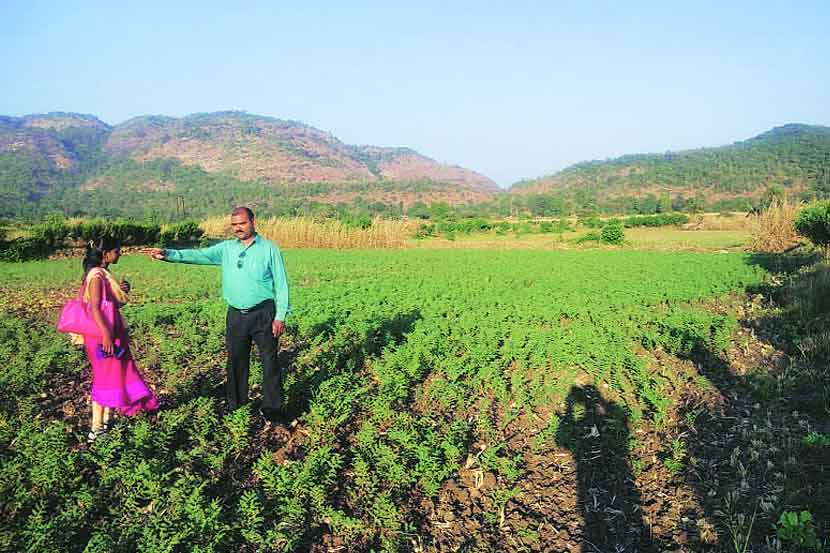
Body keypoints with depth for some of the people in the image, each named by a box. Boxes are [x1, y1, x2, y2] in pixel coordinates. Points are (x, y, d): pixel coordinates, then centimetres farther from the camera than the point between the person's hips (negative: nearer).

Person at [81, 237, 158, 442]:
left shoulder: (104, 274, 12)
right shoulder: (96, 275, -16)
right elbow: (94, 308, -23)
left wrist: (122, 291, 1)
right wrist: (106, 334, -28)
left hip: (112, 332, 9)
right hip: (102, 335, -9)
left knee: (116, 375, 14)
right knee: (105, 378, -2)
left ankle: (107, 420, 23)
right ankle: (96, 429, 6)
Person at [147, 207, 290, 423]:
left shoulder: (269, 249, -4)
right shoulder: (226, 248, 7)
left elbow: (281, 284, -4)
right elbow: (199, 255, -1)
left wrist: (280, 316, -8)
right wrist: (167, 254, -17)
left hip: (263, 314, -4)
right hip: (236, 315, 4)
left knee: (269, 361, 1)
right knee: (236, 361, 14)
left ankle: (272, 408, 12)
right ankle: (235, 404, 30)